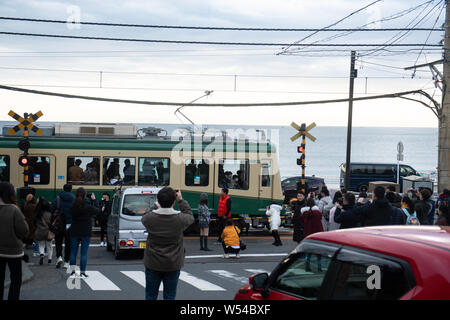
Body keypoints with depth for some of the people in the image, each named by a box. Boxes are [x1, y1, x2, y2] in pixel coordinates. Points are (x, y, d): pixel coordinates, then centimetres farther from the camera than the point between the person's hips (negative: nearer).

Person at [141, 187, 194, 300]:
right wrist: (181, 200, 13)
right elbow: (190, 216, 8)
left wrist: (157, 204, 13)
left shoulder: (149, 218, -15)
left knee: (150, 295, 12)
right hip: (173, 265, -1)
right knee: (169, 296, 8)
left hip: (153, 264, 1)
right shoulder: (180, 219, -16)